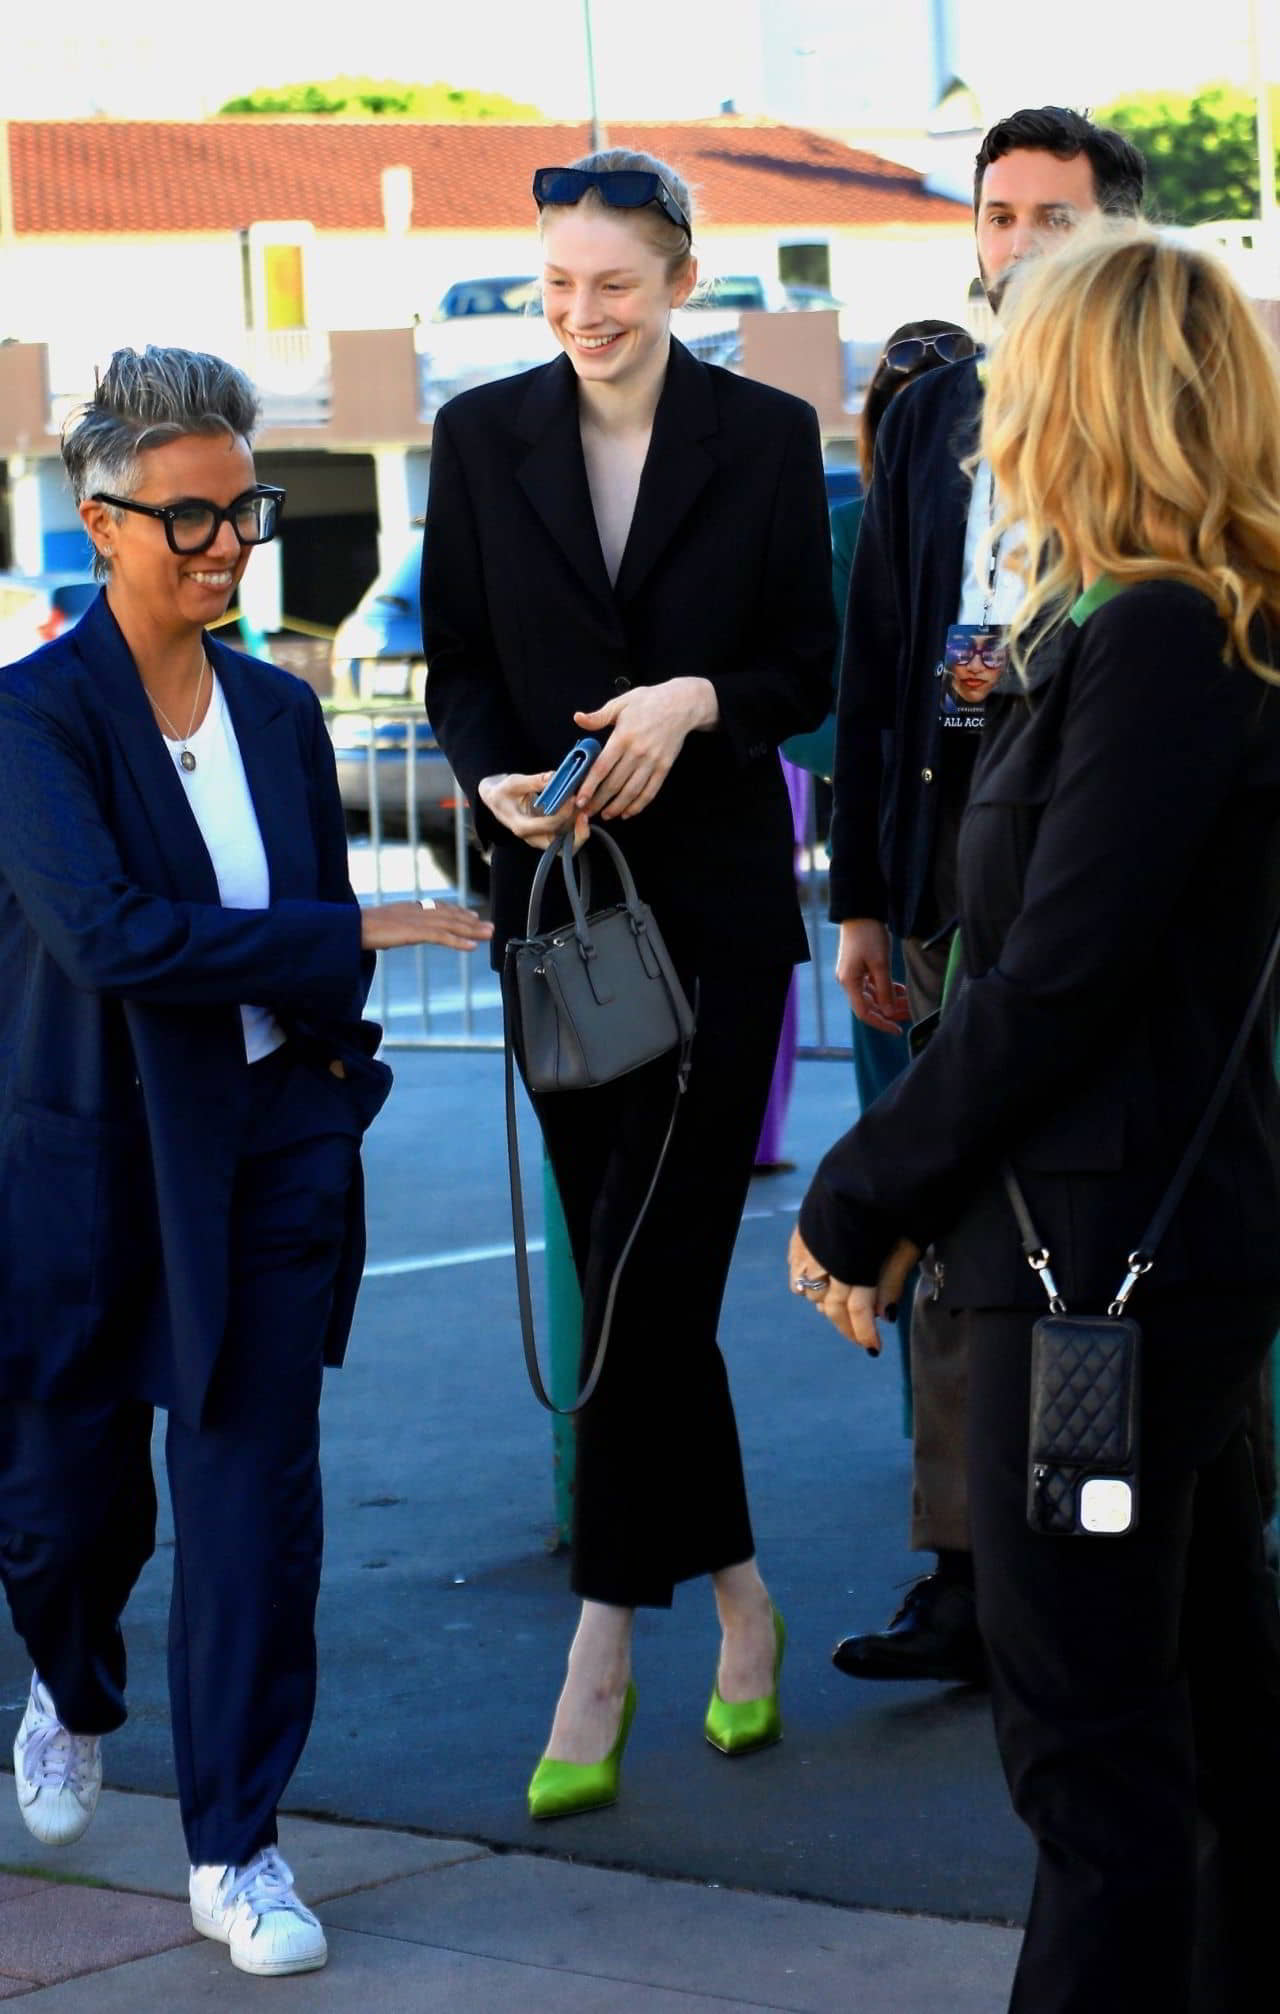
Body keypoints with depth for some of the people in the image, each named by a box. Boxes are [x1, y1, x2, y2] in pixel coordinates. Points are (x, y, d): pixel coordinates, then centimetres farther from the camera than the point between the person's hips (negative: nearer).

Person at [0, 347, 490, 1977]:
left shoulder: (278, 712, 7)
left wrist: (330, 1057, 2)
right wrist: (346, 938, -20)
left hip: (265, 1151, 4)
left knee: (256, 1498, 1)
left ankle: (235, 1850, 10)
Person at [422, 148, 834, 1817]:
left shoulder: (767, 438, 1)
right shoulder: (483, 436, 5)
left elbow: (808, 668, 3)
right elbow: (457, 663, 6)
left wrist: (698, 700, -17)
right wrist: (496, 782, -13)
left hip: (715, 895, -3)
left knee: (644, 1270, -9)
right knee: (629, 1270, 5)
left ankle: (603, 1658, -3)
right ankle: (736, 1601, 19)